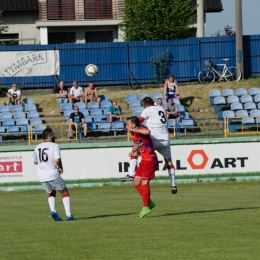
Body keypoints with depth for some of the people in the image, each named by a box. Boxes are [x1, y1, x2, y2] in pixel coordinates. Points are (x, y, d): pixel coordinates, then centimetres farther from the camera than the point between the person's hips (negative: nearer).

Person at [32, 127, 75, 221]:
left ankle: (53, 210, 2)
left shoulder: (37, 147, 9)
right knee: (65, 193, 10)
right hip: (53, 174, -5)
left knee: (51, 193, 26)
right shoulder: (54, 146, -9)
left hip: (41, 176, 5)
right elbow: (57, 160, -21)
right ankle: (68, 215, 2)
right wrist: (61, 168, -4)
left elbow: (35, 161, 20)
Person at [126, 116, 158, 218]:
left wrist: (134, 130, -37)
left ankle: (146, 207, -1)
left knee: (144, 182, -9)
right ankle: (149, 202, 18)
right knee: (136, 182, 8)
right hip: (144, 160, 10)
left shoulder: (141, 130, -19)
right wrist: (133, 151, 5)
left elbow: (147, 132, -44)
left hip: (150, 159, -10)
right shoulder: (133, 134, 8)